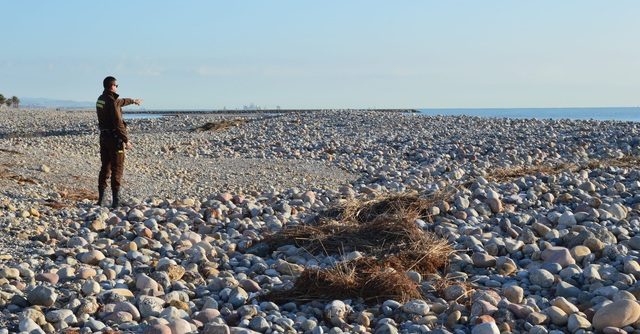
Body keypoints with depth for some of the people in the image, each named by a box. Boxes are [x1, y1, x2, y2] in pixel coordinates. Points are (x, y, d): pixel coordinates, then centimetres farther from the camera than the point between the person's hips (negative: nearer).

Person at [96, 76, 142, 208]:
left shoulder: (101, 99, 10)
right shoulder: (112, 102, -19)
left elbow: (119, 101, 29)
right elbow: (118, 123, -23)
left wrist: (133, 100, 44)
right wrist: (126, 140, -19)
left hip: (104, 137, 8)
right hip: (114, 138, -8)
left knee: (105, 167, 14)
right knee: (117, 169, -3)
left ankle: (100, 199, 14)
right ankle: (115, 200, -4)